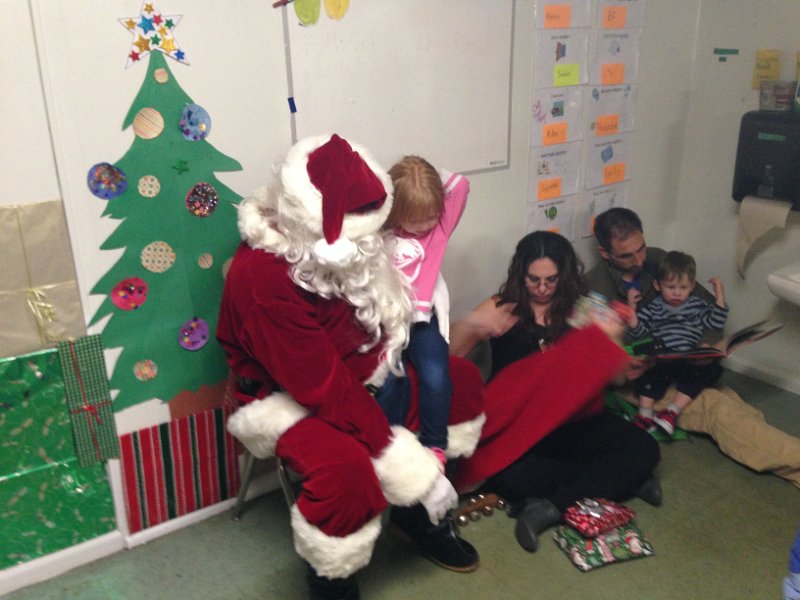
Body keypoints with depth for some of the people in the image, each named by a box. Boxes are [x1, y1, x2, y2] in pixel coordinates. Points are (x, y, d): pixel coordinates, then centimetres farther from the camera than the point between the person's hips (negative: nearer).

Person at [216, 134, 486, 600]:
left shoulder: (342, 243, -11)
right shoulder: (262, 277, -33)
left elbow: (387, 319, 5)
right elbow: (326, 388, -33)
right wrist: (411, 466, -31)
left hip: (356, 373, 8)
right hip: (283, 397, -7)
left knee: (463, 382, 1)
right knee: (344, 463, -36)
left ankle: (420, 512, 14)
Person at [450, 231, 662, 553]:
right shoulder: (501, 309, 1)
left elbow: (607, 375, 4)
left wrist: (610, 340, -16)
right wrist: (469, 325, -25)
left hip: (572, 418, 3)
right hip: (515, 421, -2)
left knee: (644, 448, -20)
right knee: (509, 474, -34)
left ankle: (550, 505, -20)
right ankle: (620, 478, -15)